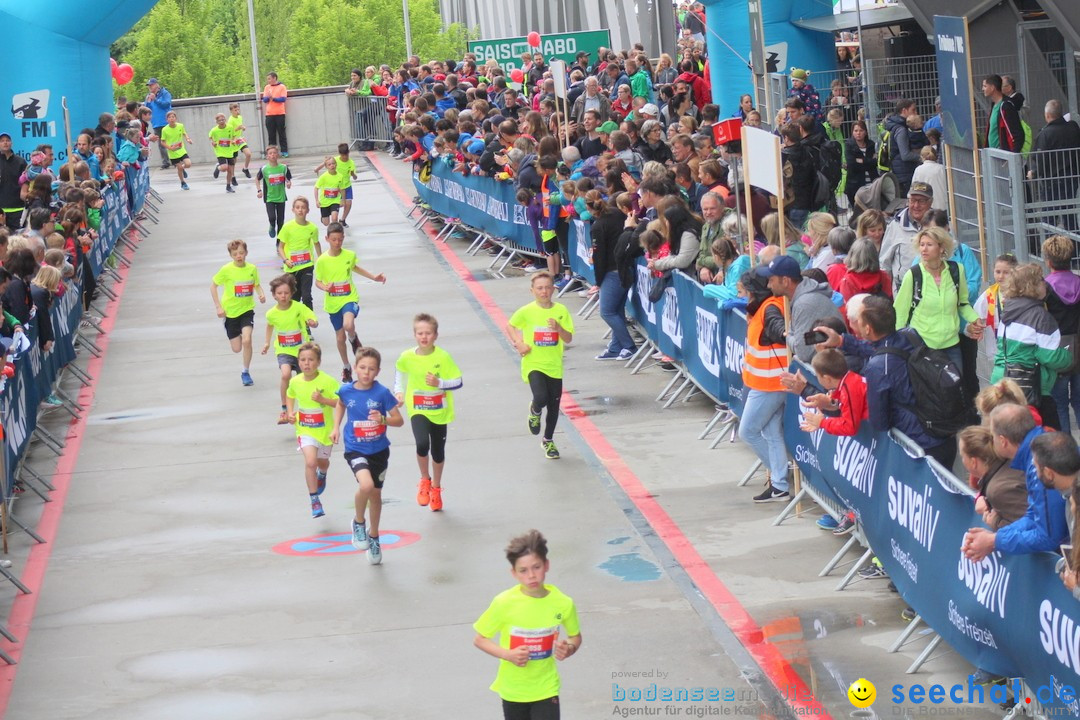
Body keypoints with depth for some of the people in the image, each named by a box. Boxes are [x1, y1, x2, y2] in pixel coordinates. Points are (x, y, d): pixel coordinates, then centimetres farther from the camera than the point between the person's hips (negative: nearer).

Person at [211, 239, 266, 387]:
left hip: (247, 309, 1)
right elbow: (213, 285, -3)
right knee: (236, 348, 3)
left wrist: (261, 294, -10)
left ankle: (246, 372, -2)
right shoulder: (227, 269, -12)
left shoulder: (252, 268, -4)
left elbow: (257, 285, 12)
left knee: (246, 340, -21)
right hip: (230, 311, -1)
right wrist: (218, 306, -9)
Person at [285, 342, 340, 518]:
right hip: (305, 430, 0)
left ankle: (322, 475, 61)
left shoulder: (328, 381, -19)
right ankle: (315, 501, -10)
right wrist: (291, 412, -1)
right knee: (310, 462, -20)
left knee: (322, 462, 22)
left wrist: (323, 400, -31)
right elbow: (290, 395, 15)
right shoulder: (295, 382, -8)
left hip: (325, 429, 0)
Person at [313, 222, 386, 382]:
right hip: (333, 303, 1)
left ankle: (354, 339, 7)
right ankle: (346, 368, 32)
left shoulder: (349, 255, -5)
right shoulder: (322, 260, -11)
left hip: (349, 299, -1)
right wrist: (325, 287, -23)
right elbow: (317, 282, 0)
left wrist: (374, 277, 19)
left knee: (348, 325, -30)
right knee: (340, 336, 10)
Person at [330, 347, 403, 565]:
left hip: (379, 450, 1)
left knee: (376, 494, 16)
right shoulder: (346, 390, -9)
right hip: (355, 449, -1)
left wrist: (383, 419, -28)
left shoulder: (382, 393, -14)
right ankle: (359, 522, 2)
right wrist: (336, 427, 6)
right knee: (366, 485, -27)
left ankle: (373, 537, 39)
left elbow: (399, 420, -9)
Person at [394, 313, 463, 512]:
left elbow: (458, 382, -11)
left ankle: (436, 488, 39)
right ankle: (425, 480, 3)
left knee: (438, 452, 12)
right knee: (422, 444, -25)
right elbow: (399, 371, 14)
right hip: (418, 411, -1)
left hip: (439, 412, 1)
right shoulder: (407, 357, -9)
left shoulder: (443, 357, -14)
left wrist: (439, 383, -27)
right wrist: (399, 392, 3)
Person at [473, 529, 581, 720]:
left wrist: (569, 649, -17)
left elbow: (575, 636, 6)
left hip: (546, 689, 0)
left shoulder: (562, 603, -13)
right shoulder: (504, 603, -18)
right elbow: (479, 639, -7)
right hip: (512, 690, 0)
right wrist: (508, 654, -23)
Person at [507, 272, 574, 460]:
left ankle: (548, 441, 34)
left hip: (554, 365, 3)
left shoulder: (561, 311, -3)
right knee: (541, 398, -24)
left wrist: (558, 328, -22)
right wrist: (518, 344, -7)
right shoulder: (527, 311, -9)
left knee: (554, 405, 12)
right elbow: (509, 326, 7)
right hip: (533, 364, -3)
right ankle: (535, 412, 14)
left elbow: (568, 339, -2)